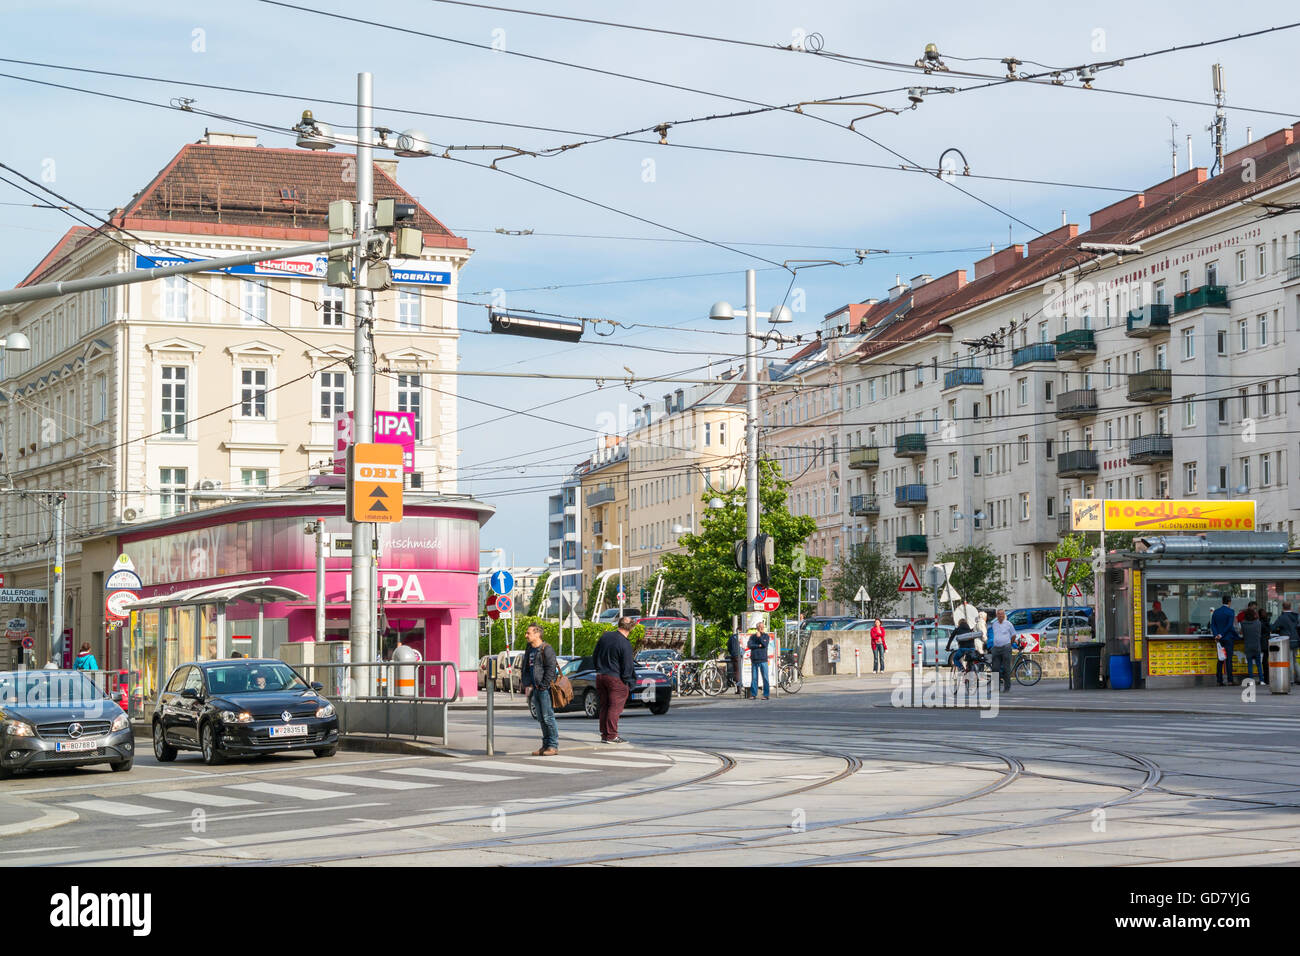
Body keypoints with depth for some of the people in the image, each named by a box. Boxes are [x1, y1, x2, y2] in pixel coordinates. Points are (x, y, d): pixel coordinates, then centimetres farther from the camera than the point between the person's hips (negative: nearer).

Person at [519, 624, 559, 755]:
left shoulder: (547, 649, -10)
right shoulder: (529, 650, 15)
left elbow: (551, 669, -15)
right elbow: (525, 668, 21)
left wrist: (544, 685, -16)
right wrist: (526, 684, 8)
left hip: (545, 689, -8)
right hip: (536, 689, 8)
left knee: (548, 717, -8)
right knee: (541, 718, 10)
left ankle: (554, 745, -5)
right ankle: (546, 745, 16)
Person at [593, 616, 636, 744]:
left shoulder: (605, 636, 4)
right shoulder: (625, 644, -17)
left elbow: (594, 656, 14)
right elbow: (627, 666, -14)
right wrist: (627, 683, -1)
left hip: (600, 676, 7)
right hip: (616, 679, -7)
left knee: (604, 706, 14)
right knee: (615, 707, -1)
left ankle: (604, 734, 17)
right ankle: (611, 736, -3)